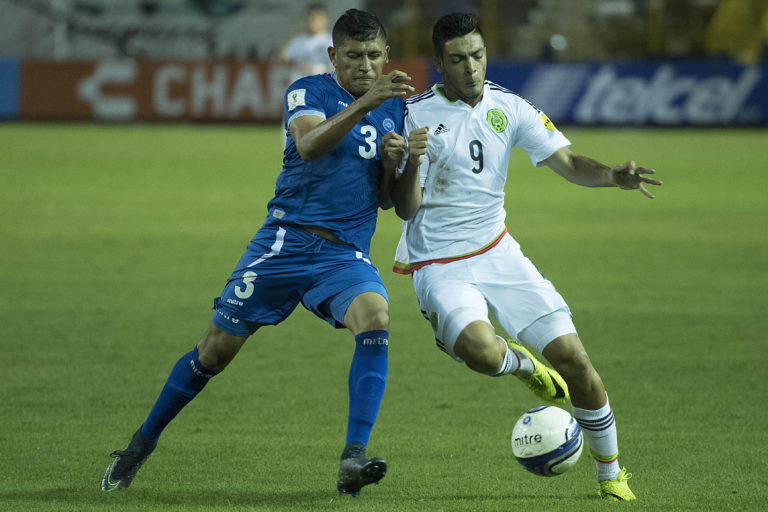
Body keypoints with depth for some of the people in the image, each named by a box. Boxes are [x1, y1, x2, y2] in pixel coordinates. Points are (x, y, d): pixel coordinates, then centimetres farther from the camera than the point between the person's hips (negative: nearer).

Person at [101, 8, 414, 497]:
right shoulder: (309, 91, -1)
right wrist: (364, 104, -35)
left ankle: (354, 458, -31)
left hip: (347, 252, 3)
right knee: (216, 350, 1)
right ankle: (141, 445, 22)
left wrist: (395, 165, -5)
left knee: (375, 317, -29)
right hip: (287, 238, -3)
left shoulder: (394, 106, 13)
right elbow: (309, 144, -24)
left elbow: (388, 201, 17)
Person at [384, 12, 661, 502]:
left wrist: (613, 176, -23)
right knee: (481, 349, -34)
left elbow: (567, 163, -2)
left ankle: (612, 475, 13)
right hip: (439, 267, -4)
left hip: (498, 254, 4)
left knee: (572, 356, -6)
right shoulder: (415, 114, -11)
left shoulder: (507, 107, 0)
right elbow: (406, 208, -11)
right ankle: (524, 365, 5)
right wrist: (412, 161, -31)